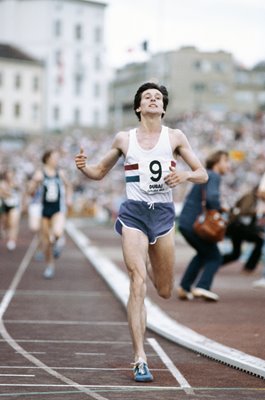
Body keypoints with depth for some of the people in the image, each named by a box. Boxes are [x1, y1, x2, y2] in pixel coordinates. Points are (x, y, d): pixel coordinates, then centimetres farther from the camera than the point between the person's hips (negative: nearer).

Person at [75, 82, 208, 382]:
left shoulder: (174, 137, 3)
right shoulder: (124, 139, 4)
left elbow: (203, 175, 3)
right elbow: (99, 172, 14)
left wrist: (185, 176, -19)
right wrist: (83, 167, -8)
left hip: (163, 214, 2)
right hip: (134, 213, -2)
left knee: (165, 291, 10)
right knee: (138, 284, -16)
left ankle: (149, 261, 48)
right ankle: (140, 360, -16)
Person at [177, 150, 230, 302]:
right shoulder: (214, 177, -11)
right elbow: (212, 197, -29)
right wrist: (220, 208, -9)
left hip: (184, 222, 9)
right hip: (196, 225, -9)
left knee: (203, 254, 25)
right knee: (214, 257, 2)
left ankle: (184, 287, 18)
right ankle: (202, 287, -14)